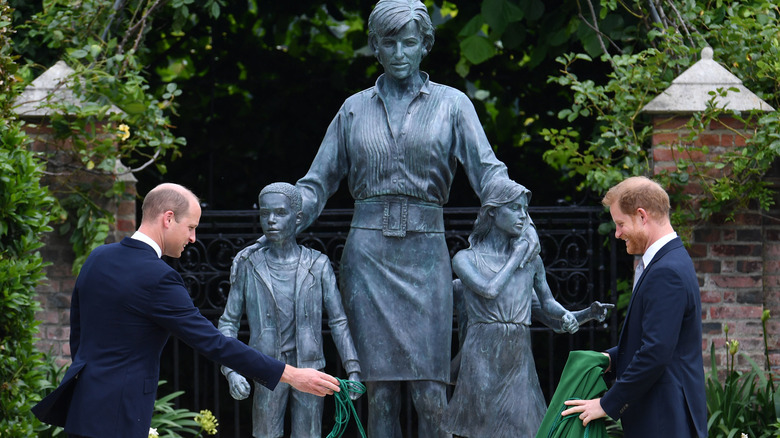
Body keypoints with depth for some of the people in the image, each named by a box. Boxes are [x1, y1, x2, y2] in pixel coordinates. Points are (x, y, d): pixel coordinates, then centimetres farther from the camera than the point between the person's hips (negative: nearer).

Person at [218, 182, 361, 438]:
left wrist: (353, 370, -5)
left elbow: (338, 321, 3)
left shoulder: (317, 266, 2)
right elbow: (228, 322, 5)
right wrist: (231, 371, -9)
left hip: (309, 368, 0)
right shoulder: (248, 266, 1)